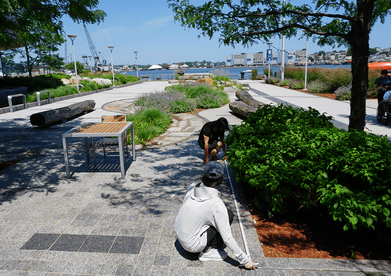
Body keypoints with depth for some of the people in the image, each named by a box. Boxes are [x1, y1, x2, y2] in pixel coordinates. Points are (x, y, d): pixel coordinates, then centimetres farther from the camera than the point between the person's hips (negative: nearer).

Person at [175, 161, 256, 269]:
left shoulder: (192, 188, -9)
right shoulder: (217, 204, -25)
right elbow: (227, 238, -19)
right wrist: (245, 260, -7)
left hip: (179, 234, 7)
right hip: (192, 245, -6)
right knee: (228, 215, -5)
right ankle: (207, 252, 1)